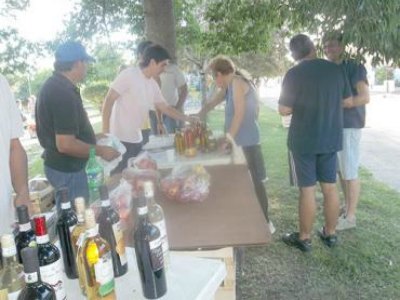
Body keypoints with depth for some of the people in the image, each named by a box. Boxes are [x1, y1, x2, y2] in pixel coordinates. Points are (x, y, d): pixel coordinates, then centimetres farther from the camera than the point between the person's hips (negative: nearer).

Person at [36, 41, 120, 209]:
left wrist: (91, 137, 19)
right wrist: (100, 151, -18)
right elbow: (66, 144, -29)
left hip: (61, 165, 10)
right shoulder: (64, 93, -25)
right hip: (67, 170, -10)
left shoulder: (53, 85, 7)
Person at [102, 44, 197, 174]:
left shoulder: (153, 85, 9)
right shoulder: (129, 75, -12)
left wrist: (187, 118, 15)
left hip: (137, 140, 7)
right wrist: (105, 132, -16)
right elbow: (108, 101, -12)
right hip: (120, 139, -7)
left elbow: (165, 107, 19)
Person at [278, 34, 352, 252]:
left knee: (307, 189, 2)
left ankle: (304, 238, 15)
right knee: (330, 187, 13)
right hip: (330, 138, 5)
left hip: (304, 141, -4)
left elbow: (284, 110, -11)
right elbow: (347, 101, 11)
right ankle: (330, 234, 26)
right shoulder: (335, 69, 2)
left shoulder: (294, 74, -12)